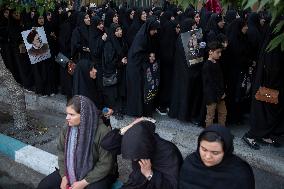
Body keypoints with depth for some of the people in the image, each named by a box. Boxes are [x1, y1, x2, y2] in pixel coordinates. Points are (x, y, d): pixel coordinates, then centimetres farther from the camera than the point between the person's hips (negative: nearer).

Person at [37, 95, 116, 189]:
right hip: (71, 172, 6)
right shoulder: (67, 129, -6)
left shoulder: (102, 132, -24)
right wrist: (64, 176, -6)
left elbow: (105, 164, -20)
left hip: (97, 175, -5)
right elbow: (62, 152, 5)